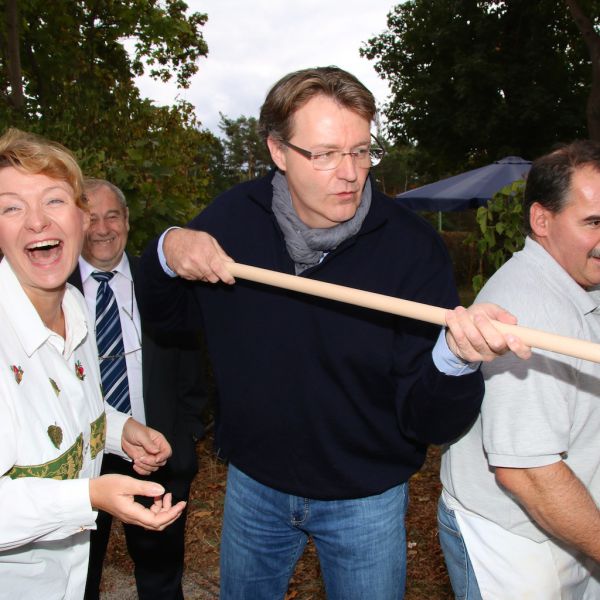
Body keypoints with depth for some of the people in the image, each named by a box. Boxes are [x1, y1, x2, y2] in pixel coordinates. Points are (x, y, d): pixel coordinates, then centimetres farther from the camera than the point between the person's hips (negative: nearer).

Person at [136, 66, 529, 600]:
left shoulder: (411, 244, -21)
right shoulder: (232, 219, -12)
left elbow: (430, 421, -21)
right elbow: (163, 312, 4)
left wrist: (455, 357, -43)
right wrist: (167, 251, -17)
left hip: (366, 499, -2)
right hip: (253, 483, 3)